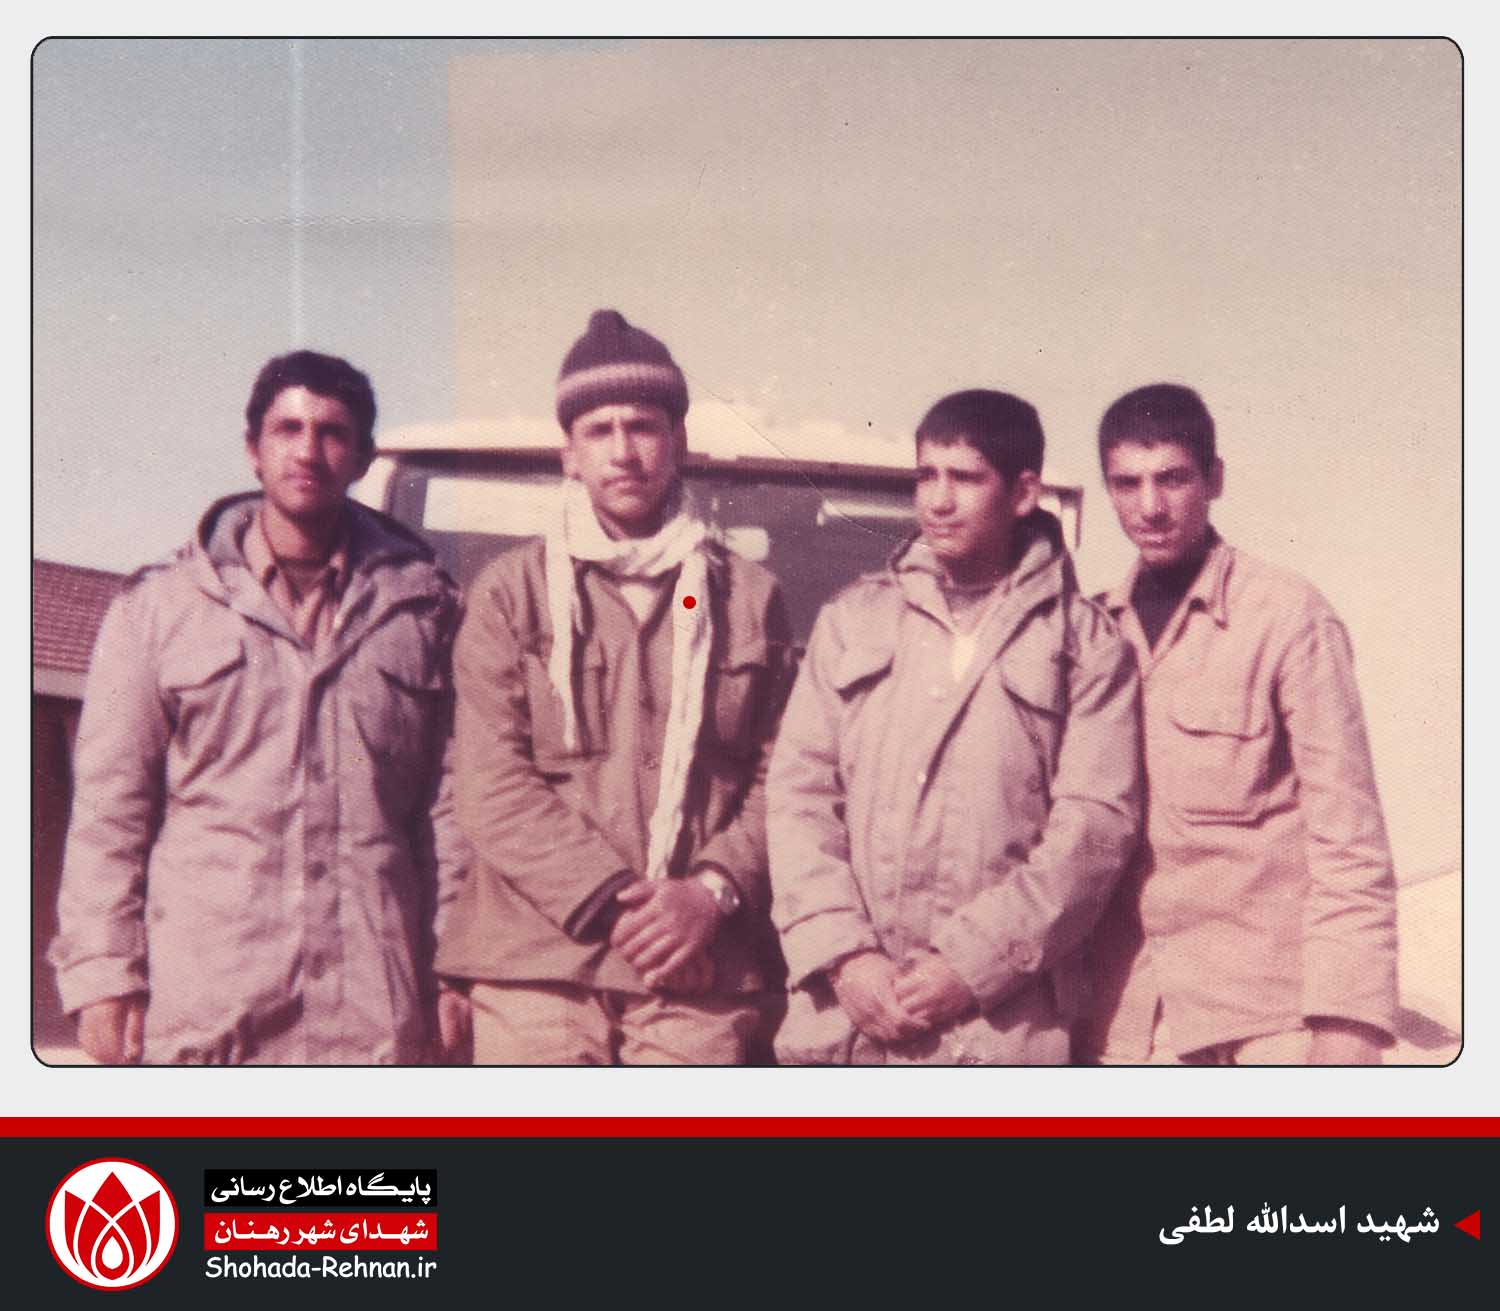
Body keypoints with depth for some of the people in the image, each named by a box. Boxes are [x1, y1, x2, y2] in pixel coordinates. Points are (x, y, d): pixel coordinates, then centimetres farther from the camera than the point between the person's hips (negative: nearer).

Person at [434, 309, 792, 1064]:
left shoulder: (749, 597, 14)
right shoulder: (511, 591, 9)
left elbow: (778, 776, 8)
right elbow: (490, 787, 1)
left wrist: (711, 892, -9)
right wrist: (611, 906, -9)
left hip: (703, 969, 1)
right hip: (539, 967, -1)